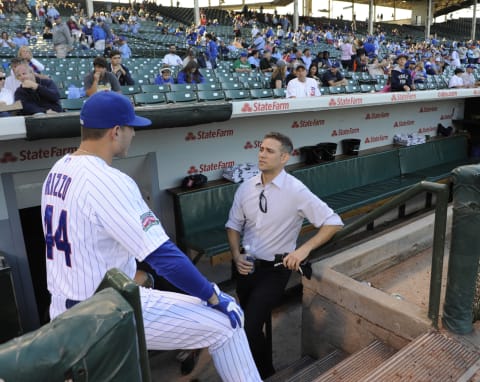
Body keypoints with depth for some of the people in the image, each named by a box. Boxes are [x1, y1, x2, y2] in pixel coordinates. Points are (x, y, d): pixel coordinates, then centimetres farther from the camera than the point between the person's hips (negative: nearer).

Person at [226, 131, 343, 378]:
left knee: (249, 327, -13)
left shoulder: (296, 191, -16)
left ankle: (264, 373, 17)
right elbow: (233, 225, 9)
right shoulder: (245, 188, -3)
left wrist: (304, 249, -22)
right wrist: (236, 256, -7)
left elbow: (333, 223, -13)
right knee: (247, 323, 17)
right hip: (247, 265, 5)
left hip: (275, 268, -5)